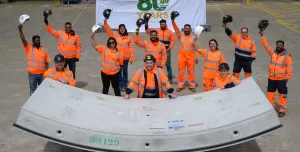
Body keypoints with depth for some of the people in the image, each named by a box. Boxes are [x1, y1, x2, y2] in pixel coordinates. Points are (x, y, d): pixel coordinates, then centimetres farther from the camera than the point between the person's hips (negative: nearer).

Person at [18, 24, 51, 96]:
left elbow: (46, 62, 6)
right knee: (33, 90, 9)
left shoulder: (44, 50, 5)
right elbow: (23, 39, -16)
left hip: (42, 74, 2)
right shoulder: (29, 48, -3)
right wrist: (20, 30, -30)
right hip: (32, 74, -2)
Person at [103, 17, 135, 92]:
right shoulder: (115, 35, 3)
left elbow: (131, 48, 0)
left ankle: (124, 85, 19)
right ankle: (120, 85, 23)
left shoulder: (129, 37, 0)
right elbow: (108, 30, -5)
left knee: (125, 71, 9)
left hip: (125, 58, -1)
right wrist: (105, 23, -21)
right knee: (119, 71, 11)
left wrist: (131, 58, -3)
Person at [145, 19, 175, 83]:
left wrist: (169, 48, -9)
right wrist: (146, 24, -10)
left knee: (168, 64, 5)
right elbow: (148, 31, 3)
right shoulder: (157, 30, 4)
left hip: (166, 50, -1)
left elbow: (172, 41, 2)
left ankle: (170, 78, 13)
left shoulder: (170, 32, 2)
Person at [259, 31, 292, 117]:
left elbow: (289, 67, -8)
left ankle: (282, 110, 9)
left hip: (281, 79, -5)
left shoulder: (287, 56, -9)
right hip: (271, 78, 5)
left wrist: (288, 77, -11)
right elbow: (266, 45, 0)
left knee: (282, 94, 2)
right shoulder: (273, 52, 2)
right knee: (270, 92, 15)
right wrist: (262, 36, -7)